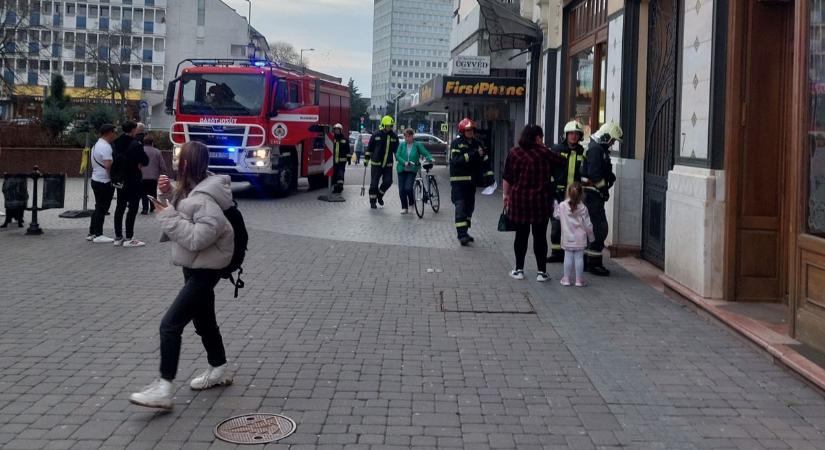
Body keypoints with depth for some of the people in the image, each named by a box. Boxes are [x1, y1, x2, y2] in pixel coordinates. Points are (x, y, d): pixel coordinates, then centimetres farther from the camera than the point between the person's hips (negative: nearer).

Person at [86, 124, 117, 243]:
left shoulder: (96, 145, 16)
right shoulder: (105, 147, -17)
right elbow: (108, 166, -25)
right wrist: (113, 179, -16)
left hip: (96, 179, 10)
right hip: (104, 182, -10)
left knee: (99, 208, 15)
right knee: (102, 209, -5)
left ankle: (92, 233, 19)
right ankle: (98, 235, -2)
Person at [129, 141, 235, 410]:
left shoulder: (206, 199, -24)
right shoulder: (192, 190, 6)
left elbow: (198, 238, -30)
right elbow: (182, 215, 18)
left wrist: (168, 216, -24)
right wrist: (168, 194, 1)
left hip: (204, 270, -10)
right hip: (194, 267, 10)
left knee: (170, 325, -14)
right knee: (204, 321, 21)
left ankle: (163, 388, -13)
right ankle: (219, 370, 37)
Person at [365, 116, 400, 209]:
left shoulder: (394, 136, 5)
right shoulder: (376, 135, -3)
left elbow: (397, 150, 14)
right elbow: (369, 149, 4)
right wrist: (366, 159, 4)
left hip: (388, 164, 2)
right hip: (376, 163, -2)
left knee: (388, 181, -6)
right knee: (374, 183, 1)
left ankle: (380, 195, 22)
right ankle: (372, 202, 14)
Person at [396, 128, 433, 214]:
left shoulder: (417, 145, 0)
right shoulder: (402, 145, 5)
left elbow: (425, 153, -6)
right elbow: (397, 156, -4)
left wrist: (430, 159, -27)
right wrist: (404, 162, -20)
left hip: (412, 170, -3)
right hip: (402, 170, 3)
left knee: (408, 188, -17)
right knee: (401, 190, 1)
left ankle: (412, 203, 10)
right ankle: (404, 208, 17)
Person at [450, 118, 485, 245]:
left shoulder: (477, 144, 9)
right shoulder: (456, 143, -6)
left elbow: (484, 161, 10)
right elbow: (456, 160, -20)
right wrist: (473, 155, -25)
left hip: (472, 180, 6)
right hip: (459, 179, -6)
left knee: (469, 206, 12)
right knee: (460, 207, -9)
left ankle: (464, 232, 24)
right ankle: (462, 234, -12)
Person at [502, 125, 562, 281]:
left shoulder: (514, 153, 0)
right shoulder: (545, 153, -5)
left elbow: (507, 179, 2)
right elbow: (559, 162, 9)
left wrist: (506, 195, 12)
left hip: (518, 200, 2)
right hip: (541, 201, -1)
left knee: (521, 235, 10)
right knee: (540, 236, 5)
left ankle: (519, 270, 14)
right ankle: (541, 272, 9)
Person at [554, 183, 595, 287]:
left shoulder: (562, 206, -7)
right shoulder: (583, 208, -9)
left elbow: (556, 215, 11)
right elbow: (588, 225, -4)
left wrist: (556, 206, 27)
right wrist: (591, 236, 9)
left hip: (567, 239, 1)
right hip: (580, 239, -1)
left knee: (568, 257, 7)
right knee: (579, 258, 3)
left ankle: (566, 279, 9)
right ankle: (579, 280, 6)